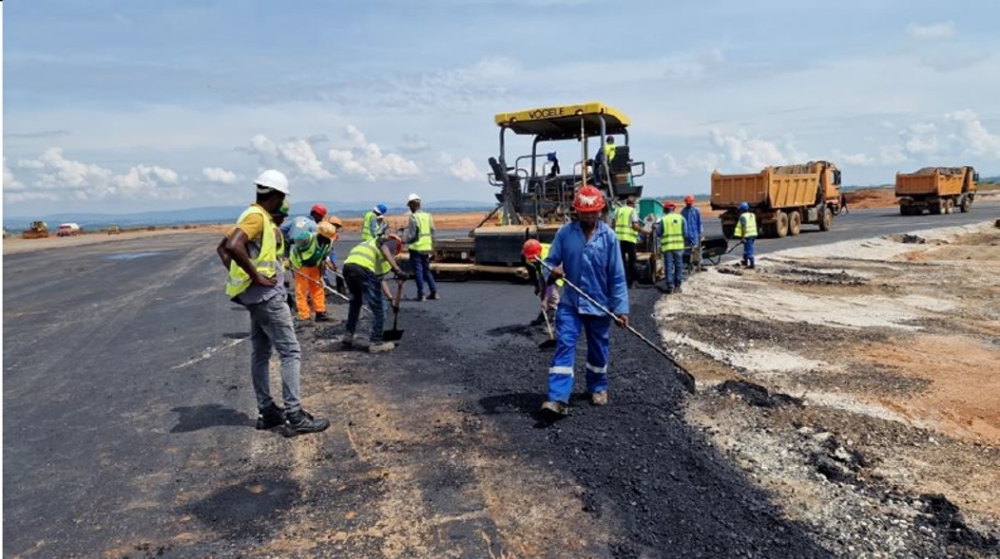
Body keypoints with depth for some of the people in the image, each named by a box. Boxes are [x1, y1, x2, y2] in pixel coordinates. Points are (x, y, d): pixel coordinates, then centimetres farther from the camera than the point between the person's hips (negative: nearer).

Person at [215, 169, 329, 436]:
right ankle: (294, 416, -5)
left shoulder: (253, 216, 14)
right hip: (267, 296, -10)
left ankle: (267, 411, 22)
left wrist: (239, 275, 11)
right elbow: (233, 247, -32)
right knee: (290, 352, -6)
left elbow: (222, 248, 20)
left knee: (260, 354, 13)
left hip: (257, 297, 10)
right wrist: (256, 276, -24)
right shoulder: (257, 217, -16)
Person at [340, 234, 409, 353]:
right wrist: (397, 269, -16)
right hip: (364, 269, -8)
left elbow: (380, 278, 45)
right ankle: (376, 343, 10)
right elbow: (385, 249, -9)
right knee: (378, 308, 5)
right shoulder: (392, 242, 20)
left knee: (355, 302, 31)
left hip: (348, 266, 8)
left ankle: (348, 336, 33)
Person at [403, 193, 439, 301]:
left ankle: (421, 294, 0)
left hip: (416, 248, -6)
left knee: (418, 270, 0)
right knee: (427, 270, 16)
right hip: (427, 247, 6)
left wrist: (404, 240, 2)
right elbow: (432, 232, 10)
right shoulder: (428, 216, 7)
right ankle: (434, 292, 14)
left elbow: (411, 234, -14)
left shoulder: (413, 217, -12)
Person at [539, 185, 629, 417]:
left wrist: (620, 308, -8)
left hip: (599, 304, 0)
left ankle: (598, 388, 39)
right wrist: (552, 271, -23)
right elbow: (551, 261, 2)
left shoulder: (608, 236, -7)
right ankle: (558, 399, -12)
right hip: (570, 302, 0)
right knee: (564, 346, -10)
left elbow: (617, 276, -5)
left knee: (598, 348, 15)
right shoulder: (565, 232, -4)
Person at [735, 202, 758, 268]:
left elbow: (744, 227, -19)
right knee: (747, 248, 23)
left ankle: (751, 264, -8)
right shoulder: (752, 215, 13)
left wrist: (743, 237, -18)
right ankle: (745, 261, 37)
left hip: (748, 235, -9)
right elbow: (754, 225, 18)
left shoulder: (743, 216, -13)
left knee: (749, 250, -6)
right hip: (753, 234, 9)